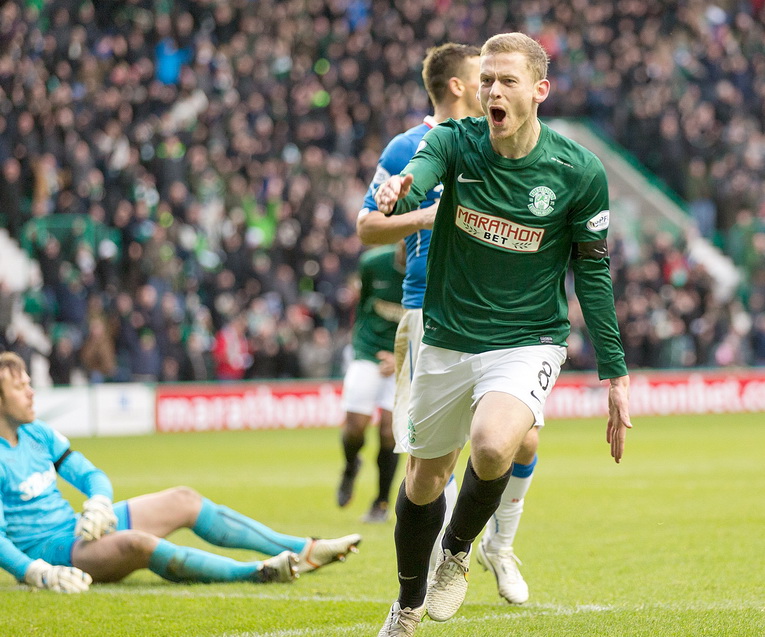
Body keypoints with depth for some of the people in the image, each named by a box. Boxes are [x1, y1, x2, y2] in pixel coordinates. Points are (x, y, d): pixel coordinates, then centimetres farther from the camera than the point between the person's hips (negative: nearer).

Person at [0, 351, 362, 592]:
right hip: (49, 551, -9)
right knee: (133, 542, -35)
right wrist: (39, 574, -36)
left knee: (182, 501, 4)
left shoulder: (37, 434, 9)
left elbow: (90, 475, 14)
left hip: (79, 528, 9)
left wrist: (97, 505, -8)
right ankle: (254, 573, -40)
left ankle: (302, 551, 3)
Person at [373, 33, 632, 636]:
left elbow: (593, 275, -3)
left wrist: (616, 376, -3)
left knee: (492, 448, -30)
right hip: (447, 340, 3)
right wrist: (399, 191, -56)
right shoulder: (454, 142, -8)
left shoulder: (579, 171, -11)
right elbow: (419, 174, -30)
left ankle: (458, 552, 1)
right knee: (425, 478, 13)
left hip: (528, 342, -3)